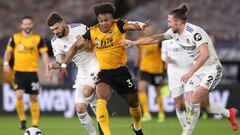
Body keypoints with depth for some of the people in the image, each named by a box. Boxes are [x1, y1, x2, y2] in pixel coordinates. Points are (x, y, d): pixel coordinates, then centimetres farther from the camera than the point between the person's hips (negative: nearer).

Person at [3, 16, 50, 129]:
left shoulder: (38, 38, 0)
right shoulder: (15, 37, 2)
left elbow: (44, 53, 1)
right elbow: (8, 51, 12)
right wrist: (6, 63, -3)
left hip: (32, 71, 0)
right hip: (19, 71, 0)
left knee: (33, 98, 3)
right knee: (19, 95, -16)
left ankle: (35, 124, 12)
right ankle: (22, 119, 3)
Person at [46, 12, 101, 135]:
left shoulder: (80, 28, -12)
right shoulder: (55, 41, 0)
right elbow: (60, 61, -6)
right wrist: (55, 65, -28)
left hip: (95, 65, -5)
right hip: (82, 73, 5)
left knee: (86, 92, -31)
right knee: (80, 109, -5)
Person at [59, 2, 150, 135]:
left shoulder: (118, 25, -10)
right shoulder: (92, 32, -5)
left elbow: (131, 25, -32)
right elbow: (75, 47, 5)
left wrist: (140, 26, -56)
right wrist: (64, 64, 2)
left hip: (121, 70, 0)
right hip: (104, 73, 0)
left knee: (134, 103, 14)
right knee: (101, 100, -26)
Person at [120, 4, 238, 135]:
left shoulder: (194, 32, -25)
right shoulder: (174, 32, 0)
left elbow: (205, 54, -33)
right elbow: (155, 38, 10)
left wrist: (190, 73, -35)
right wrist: (133, 43, 9)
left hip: (212, 69, -9)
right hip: (198, 70, 9)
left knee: (194, 99, -19)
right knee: (204, 104, 10)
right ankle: (229, 113, 36)